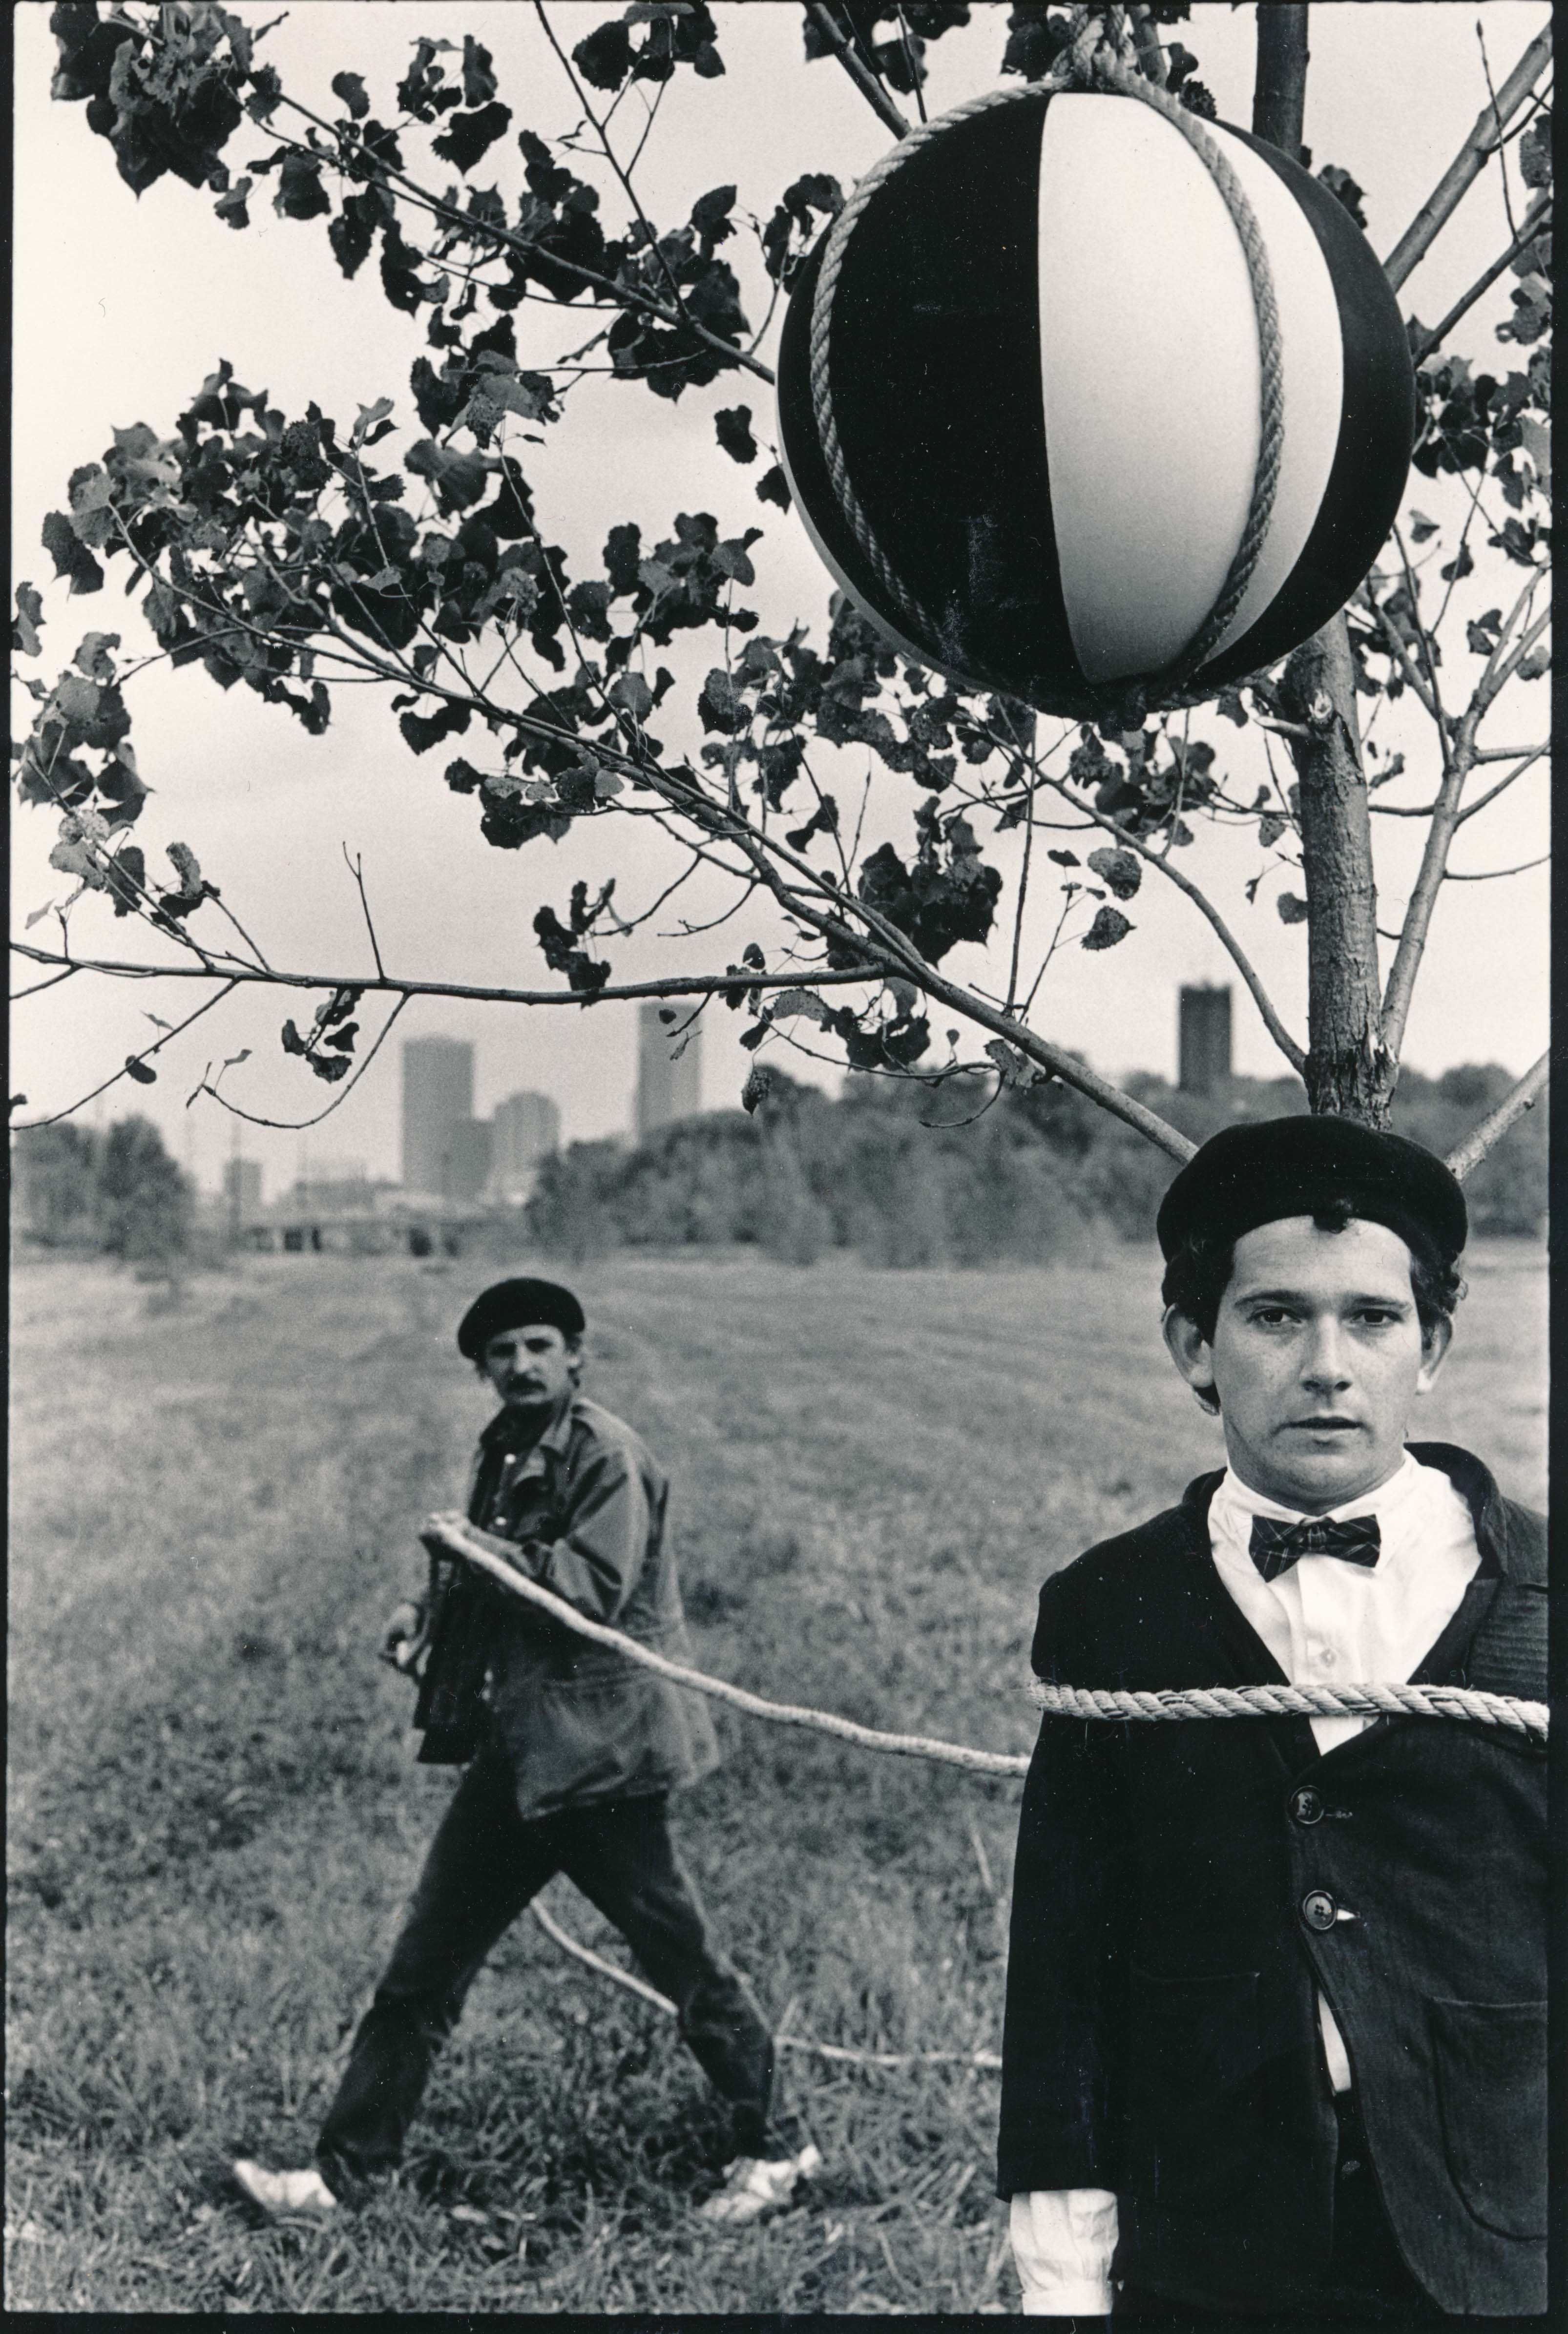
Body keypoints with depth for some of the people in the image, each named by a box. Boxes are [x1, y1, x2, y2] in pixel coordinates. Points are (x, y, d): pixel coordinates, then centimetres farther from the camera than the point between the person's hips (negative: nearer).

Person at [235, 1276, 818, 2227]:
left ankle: (770, 2150, 22)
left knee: (681, 1954, 4)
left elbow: (595, 1588, -23)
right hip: (514, 1748, 8)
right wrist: (430, 1609, 6)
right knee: (425, 1965, 9)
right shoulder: (505, 1451, 13)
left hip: (595, 1753, -8)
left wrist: (477, 1550, -25)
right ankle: (346, 2170, 19)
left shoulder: (607, 1454, -13)